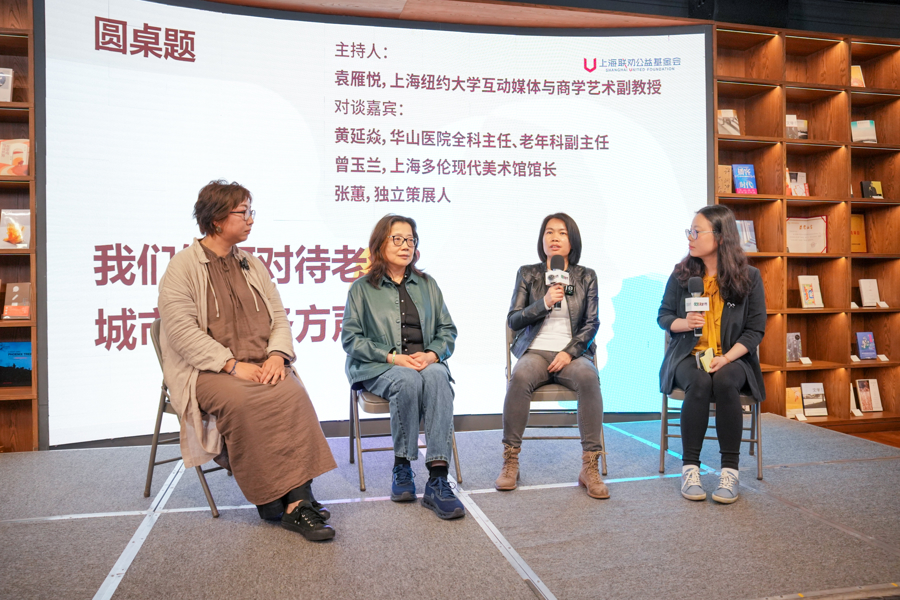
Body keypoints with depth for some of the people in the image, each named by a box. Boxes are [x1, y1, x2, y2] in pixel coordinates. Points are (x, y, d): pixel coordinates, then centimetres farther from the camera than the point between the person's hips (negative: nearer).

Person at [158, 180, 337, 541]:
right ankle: (270, 498, -21)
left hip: (260, 368, 4)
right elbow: (182, 330, -10)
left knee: (293, 393, -28)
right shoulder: (182, 267, 1)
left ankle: (297, 497, -29)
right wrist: (233, 365, -19)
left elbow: (279, 317, 15)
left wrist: (277, 355, -7)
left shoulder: (253, 266, 19)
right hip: (206, 372, -4)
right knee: (241, 401, -35)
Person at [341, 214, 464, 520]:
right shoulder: (362, 288, 10)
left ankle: (437, 479, -41)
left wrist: (432, 354, -8)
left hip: (427, 362, 2)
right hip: (378, 368, -2)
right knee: (408, 380, -37)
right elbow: (351, 337, 0)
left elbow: (447, 330, 14)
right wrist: (392, 357, -14)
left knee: (437, 377, -34)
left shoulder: (427, 285, 20)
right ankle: (401, 467, -21)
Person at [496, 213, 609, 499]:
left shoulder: (586, 276, 12)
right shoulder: (527, 274, 11)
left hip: (572, 352, 1)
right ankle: (510, 462, -23)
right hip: (535, 351, 0)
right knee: (520, 376, -35)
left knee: (589, 377, -34)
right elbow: (513, 320, 5)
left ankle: (590, 466, -28)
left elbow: (592, 323, 5)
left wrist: (569, 352, -10)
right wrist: (544, 303, -11)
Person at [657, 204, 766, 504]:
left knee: (725, 382, -35)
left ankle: (730, 470, -23)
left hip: (732, 357, -1)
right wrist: (684, 324, -14)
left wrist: (726, 358, -16)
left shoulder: (749, 277, 2)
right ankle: (690, 467, -22)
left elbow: (755, 328, 0)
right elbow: (663, 315, 11)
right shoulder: (681, 273, 6)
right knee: (699, 384, -33)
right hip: (688, 354, 1)